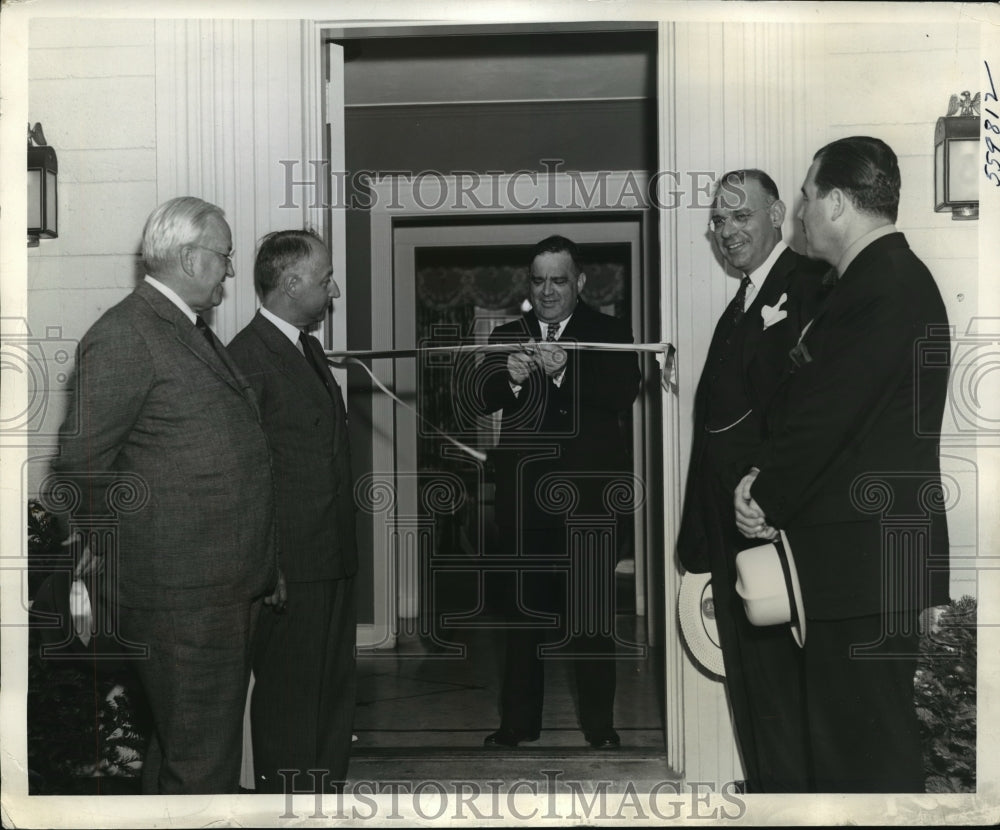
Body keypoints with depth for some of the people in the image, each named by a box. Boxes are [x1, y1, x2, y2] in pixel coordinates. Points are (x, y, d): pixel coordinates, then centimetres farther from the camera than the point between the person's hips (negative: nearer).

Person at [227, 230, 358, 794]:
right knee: (289, 698, 2)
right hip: (290, 565, -9)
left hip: (333, 559, 9)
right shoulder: (250, 355, -14)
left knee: (335, 694, 17)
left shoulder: (309, 348, 16)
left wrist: (344, 543, 17)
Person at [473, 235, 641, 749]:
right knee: (524, 610, 7)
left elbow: (623, 396, -11)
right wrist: (511, 378, -18)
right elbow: (482, 401, 2)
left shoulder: (609, 334, 5)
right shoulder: (507, 337, 14)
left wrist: (564, 370, -23)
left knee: (590, 613, -1)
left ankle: (599, 726, 9)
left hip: (587, 494, -2)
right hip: (523, 494, 3)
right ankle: (518, 721, 16)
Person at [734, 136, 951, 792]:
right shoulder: (885, 277, 14)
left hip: (868, 555, -10)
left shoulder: (888, 284, -17)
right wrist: (765, 478, 2)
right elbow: (808, 399, 15)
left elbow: (827, 413, -19)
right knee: (841, 732, 18)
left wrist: (769, 499, -6)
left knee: (869, 743, -1)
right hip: (865, 548, 10)